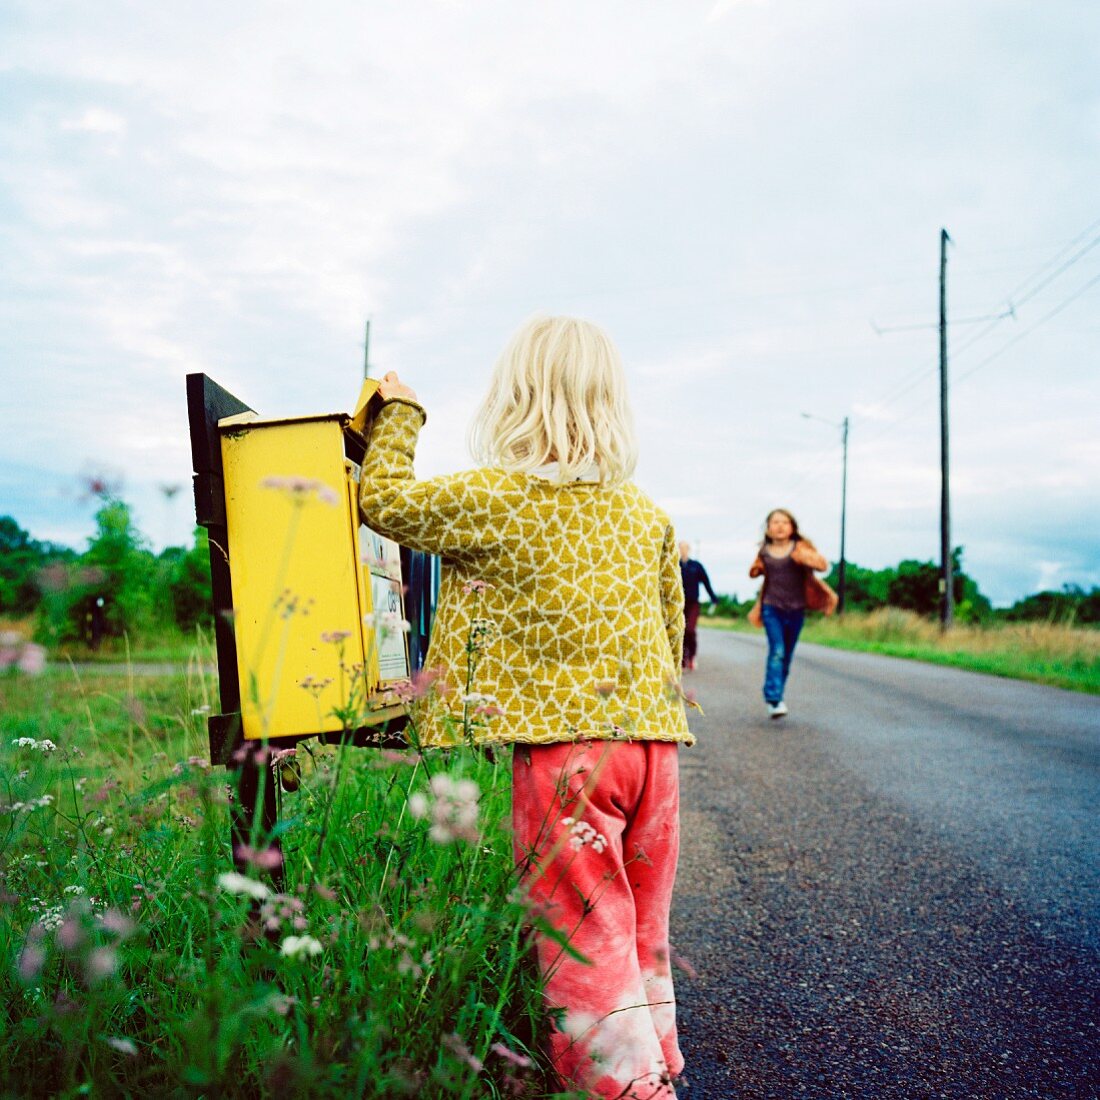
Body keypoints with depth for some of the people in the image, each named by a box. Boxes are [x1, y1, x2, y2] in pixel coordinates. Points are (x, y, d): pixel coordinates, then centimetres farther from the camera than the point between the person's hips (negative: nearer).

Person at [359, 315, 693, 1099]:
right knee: (642, 940, 19)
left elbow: (384, 499, 6)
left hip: (562, 745, -6)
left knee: (585, 946, 2)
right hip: (652, 740, 7)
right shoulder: (647, 514, 10)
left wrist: (399, 413, 19)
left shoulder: (495, 501, -7)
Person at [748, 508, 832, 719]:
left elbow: (823, 566, -13)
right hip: (772, 608, -1)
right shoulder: (764, 551, 5)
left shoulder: (800, 547, -2)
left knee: (786, 656, 8)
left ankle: (776, 697, 22)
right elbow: (756, 571, 24)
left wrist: (807, 559, -28)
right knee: (777, 651, -16)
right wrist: (756, 570, 3)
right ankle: (774, 699, -21)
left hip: (795, 609, 1)